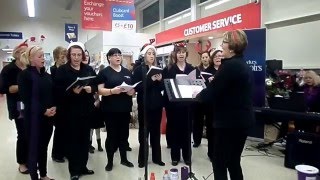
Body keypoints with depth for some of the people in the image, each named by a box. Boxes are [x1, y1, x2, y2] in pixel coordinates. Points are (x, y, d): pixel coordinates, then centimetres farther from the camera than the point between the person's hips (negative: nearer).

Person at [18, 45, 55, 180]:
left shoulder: (46, 75, 11)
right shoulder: (25, 75, -8)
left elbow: (52, 94, 12)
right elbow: (26, 99, -15)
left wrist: (54, 107, -6)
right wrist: (43, 111, -17)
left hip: (48, 117, 6)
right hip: (34, 118, -6)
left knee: (44, 147, 15)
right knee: (33, 148, 5)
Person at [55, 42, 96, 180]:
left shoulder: (89, 69, 8)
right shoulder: (62, 70, -3)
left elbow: (96, 86, 8)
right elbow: (58, 90, -11)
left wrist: (91, 89, -13)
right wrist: (72, 91, -26)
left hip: (86, 109, 4)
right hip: (71, 111, -4)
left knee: (85, 138, 11)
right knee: (73, 139, 2)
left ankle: (83, 166, 26)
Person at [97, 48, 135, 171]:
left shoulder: (127, 72, 12)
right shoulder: (104, 72, -2)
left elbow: (133, 87, 15)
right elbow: (100, 90, -9)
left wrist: (132, 91, -8)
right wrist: (112, 91, -26)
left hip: (125, 108, 5)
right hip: (110, 109, -4)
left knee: (124, 134, 12)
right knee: (111, 135, 3)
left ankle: (124, 159, 27)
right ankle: (110, 161, 18)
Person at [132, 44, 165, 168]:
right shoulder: (139, 69, -2)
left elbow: (162, 87, 9)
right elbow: (136, 87, -14)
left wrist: (159, 80, -12)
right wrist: (151, 80, -22)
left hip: (157, 104, 4)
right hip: (144, 105, -4)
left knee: (156, 131, 10)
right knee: (144, 131, 4)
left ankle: (157, 157, 21)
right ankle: (142, 159, 15)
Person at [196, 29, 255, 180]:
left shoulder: (229, 66, -18)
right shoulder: (244, 66, 13)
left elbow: (211, 93, -20)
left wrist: (198, 95, -1)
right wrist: (214, 83, 13)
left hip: (229, 122, -10)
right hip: (242, 120, 10)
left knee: (219, 163, 2)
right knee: (233, 162, 18)